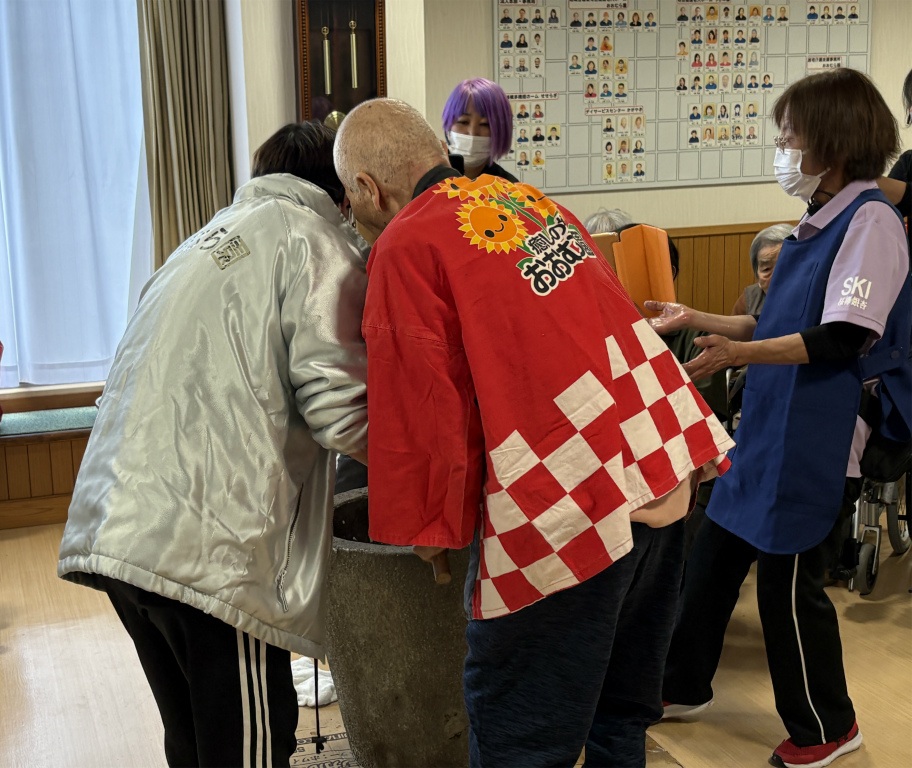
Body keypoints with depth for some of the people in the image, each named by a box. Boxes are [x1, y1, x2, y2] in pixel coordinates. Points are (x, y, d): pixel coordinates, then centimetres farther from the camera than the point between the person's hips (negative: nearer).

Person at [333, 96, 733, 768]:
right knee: (620, 712, 23)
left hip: (567, 507, -8)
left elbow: (422, 410, -10)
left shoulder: (406, 246, -7)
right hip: (668, 464, 8)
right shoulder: (525, 198, 16)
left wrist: (430, 529, 2)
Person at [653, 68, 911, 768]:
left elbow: (842, 340, -24)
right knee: (713, 556, 16)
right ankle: (682, 685, 35)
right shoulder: (818, 221, 11)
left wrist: (739, 353, -31)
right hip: (768, 428, 9)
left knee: (788, 584, 4)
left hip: (817, 444, -9)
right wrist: (699, 321, 17)